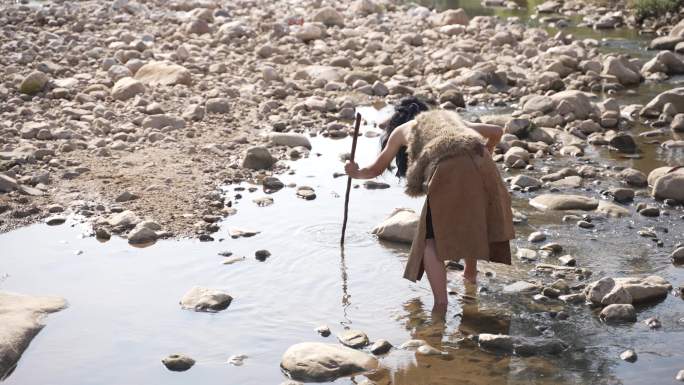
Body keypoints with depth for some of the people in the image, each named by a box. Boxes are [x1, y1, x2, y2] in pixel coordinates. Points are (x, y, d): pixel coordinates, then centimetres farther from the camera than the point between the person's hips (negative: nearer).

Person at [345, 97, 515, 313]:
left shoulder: (401, 130, 29)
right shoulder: (451, 116, 37)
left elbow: (376, 169, 36)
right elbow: (496, 132, 38)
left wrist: (356, 173, 56)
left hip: (445, 170, -4)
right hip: (479, 163, 4)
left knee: (431, 239, 4)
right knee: (470, 216, 32)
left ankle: (441, 304, -11)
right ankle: (471, 273, 46)